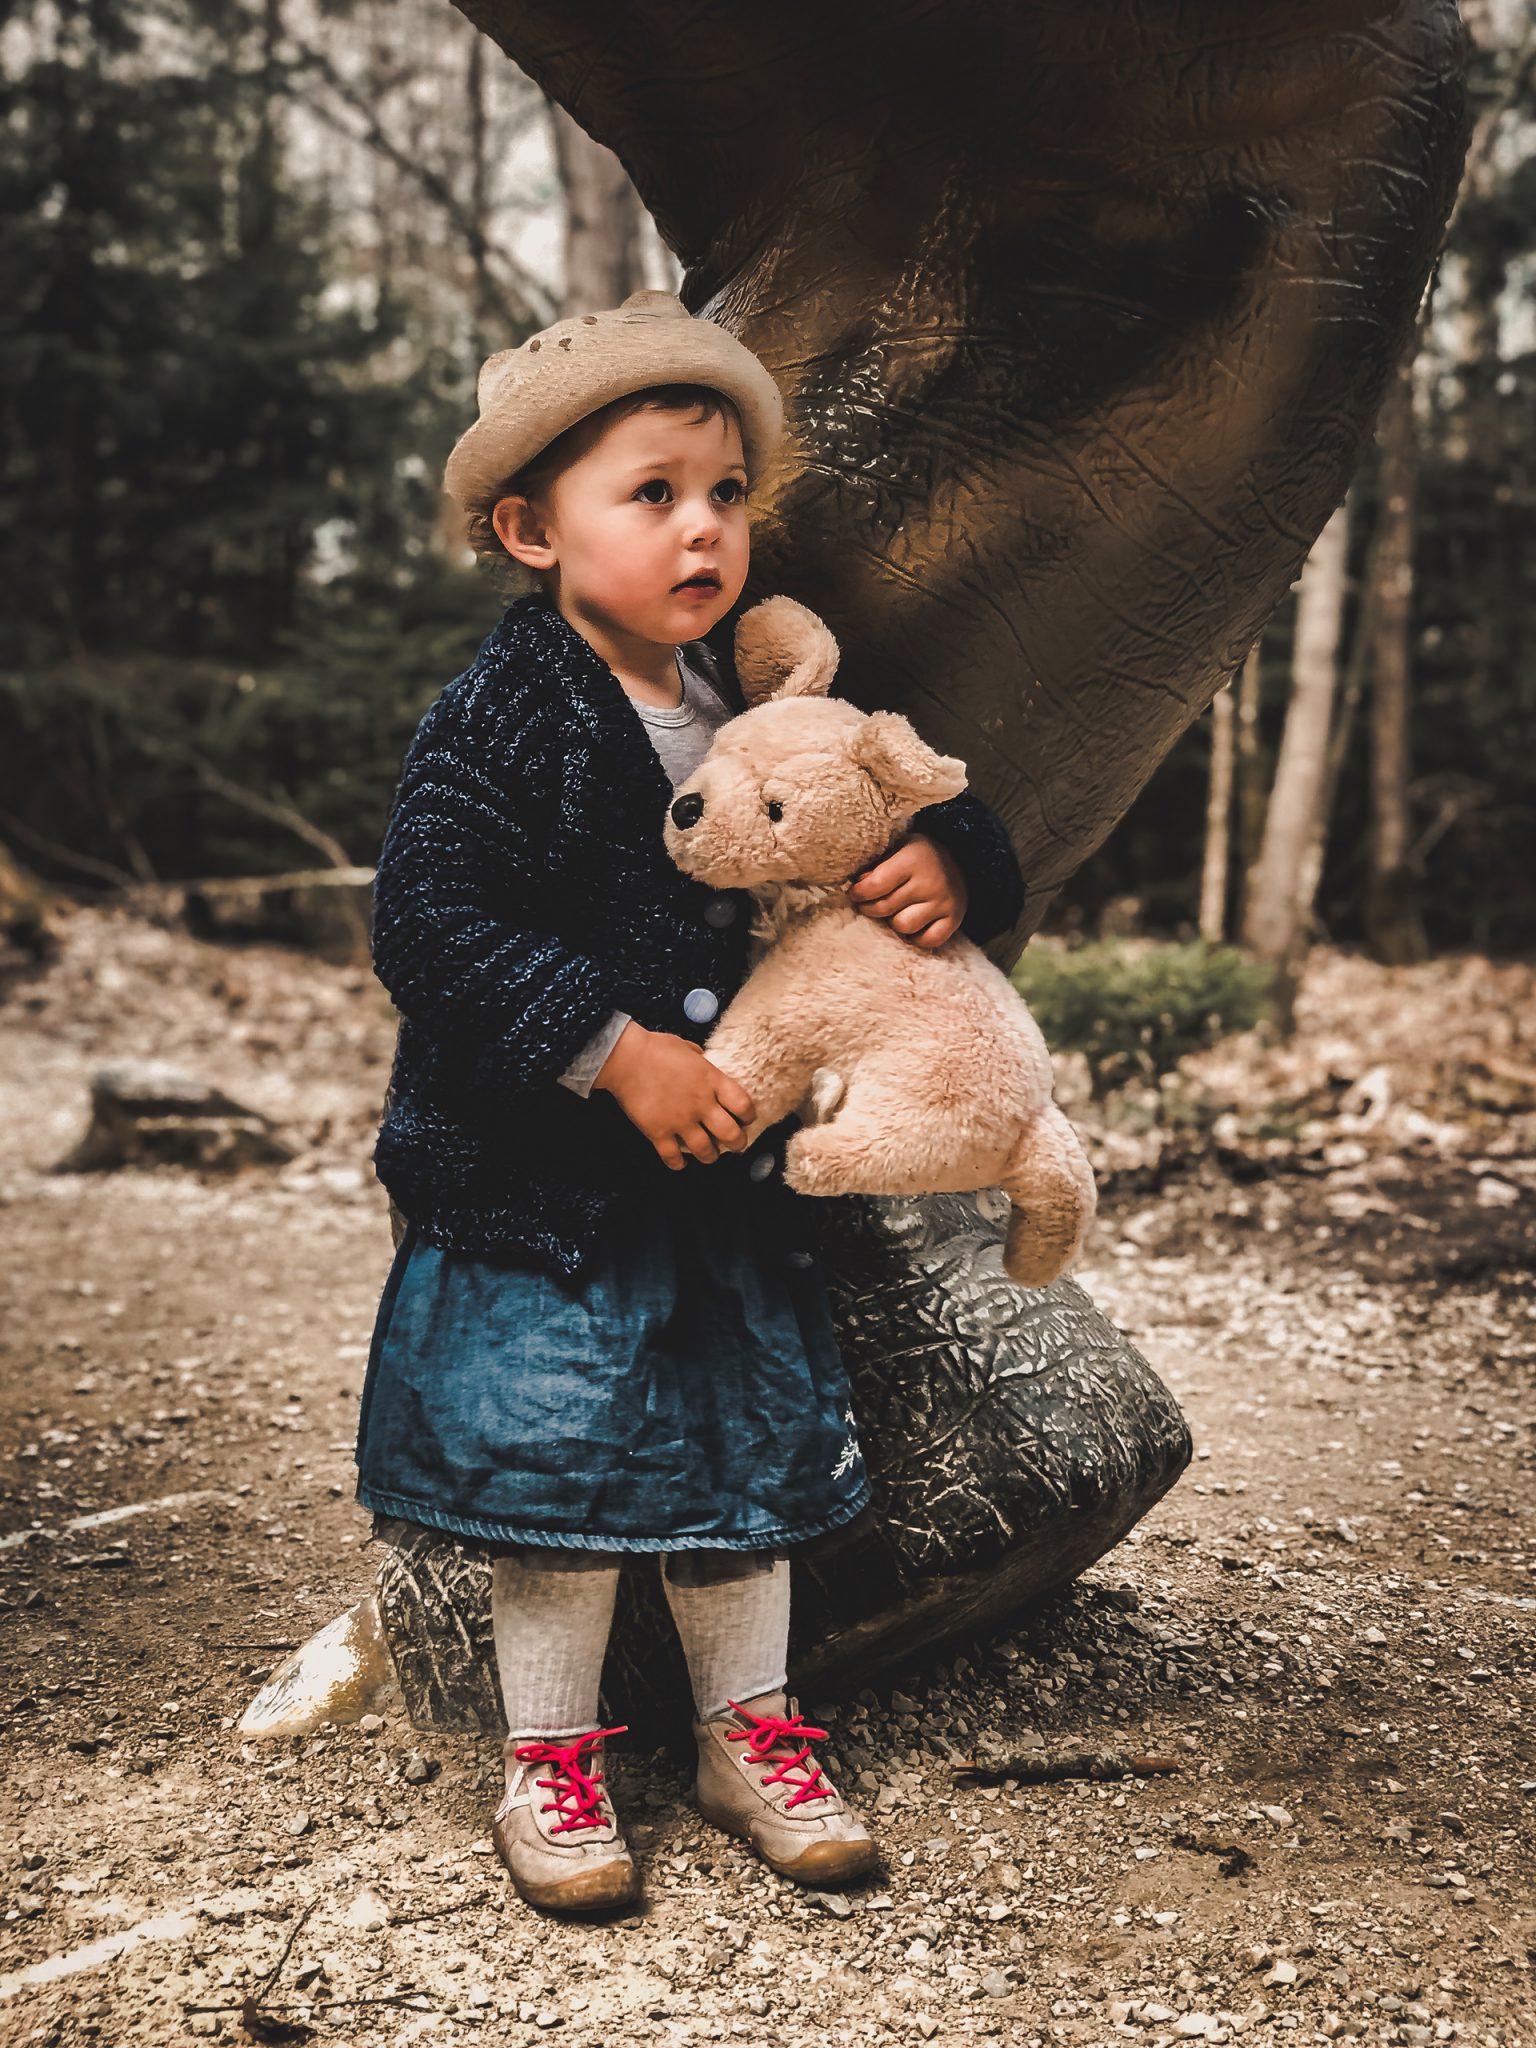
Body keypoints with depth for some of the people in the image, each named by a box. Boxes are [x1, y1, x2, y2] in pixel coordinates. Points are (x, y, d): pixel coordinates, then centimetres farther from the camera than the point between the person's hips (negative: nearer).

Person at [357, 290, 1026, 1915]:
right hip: (535, 1175, -6)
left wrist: (948, 867, -9)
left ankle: (750, 1730, 31)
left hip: (731, 1168, 6)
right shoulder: (499, 720, -14)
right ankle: (549, 1758, 22)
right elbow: (431, 926, -20)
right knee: (563, 1461, 2)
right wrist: (618, 1052, -24)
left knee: (753, 1440, 13)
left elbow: (907, 805, 16)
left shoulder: (757, 710, 5)